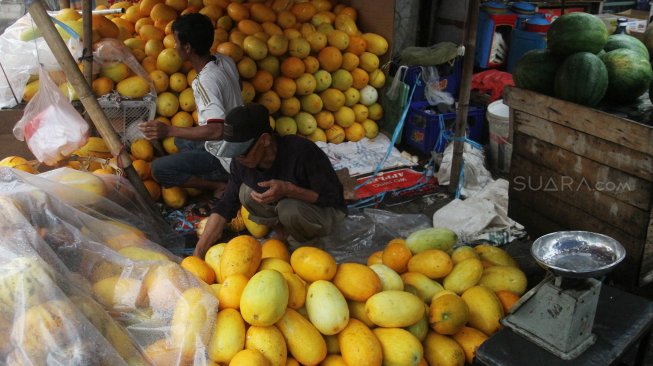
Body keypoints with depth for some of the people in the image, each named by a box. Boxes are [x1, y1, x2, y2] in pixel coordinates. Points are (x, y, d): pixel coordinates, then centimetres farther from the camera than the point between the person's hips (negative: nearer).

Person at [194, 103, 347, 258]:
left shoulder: (302, 151, -33)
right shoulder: (241, 162, -15)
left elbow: (333, 197, -25)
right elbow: (225, 207, -9)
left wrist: (289, 190, -40)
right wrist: (198, 253, -15)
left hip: (326, 210, -5)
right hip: (289, 203, 5)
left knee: (290, 209, -35)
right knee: (246, 193, -18)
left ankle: (305, 243, -3)